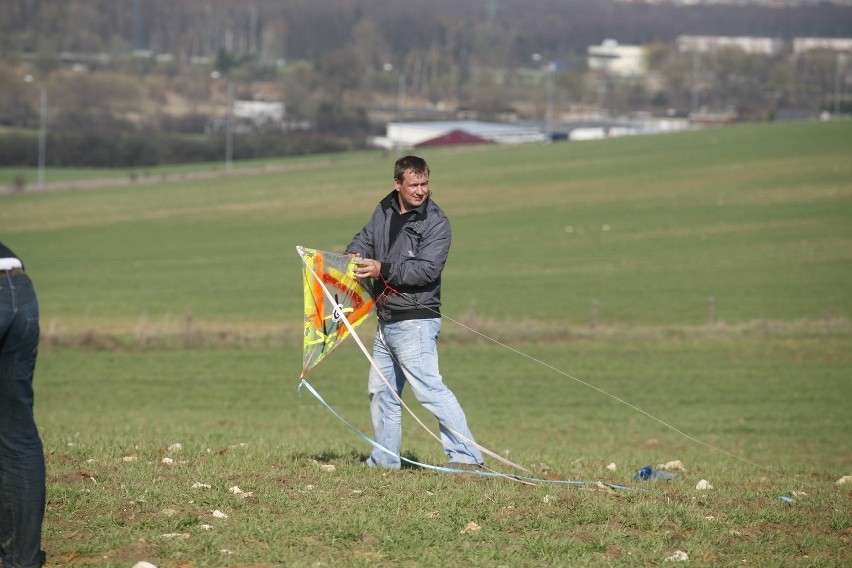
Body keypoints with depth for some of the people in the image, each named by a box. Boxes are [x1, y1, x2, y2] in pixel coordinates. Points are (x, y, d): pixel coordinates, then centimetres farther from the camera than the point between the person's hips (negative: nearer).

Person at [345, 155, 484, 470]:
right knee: (381, 390, 16)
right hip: (386, 322, 8)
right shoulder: (385, 210, 11)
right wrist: (355, 255, -5)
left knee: (429, 388, -16)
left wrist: (383, 270, -22)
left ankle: (466, 456, -18)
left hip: (415, 322, -8)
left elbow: (427, 269, -19)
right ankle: (385, 459, 28)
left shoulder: (436, 222, -10)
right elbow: (365, 238, 19)